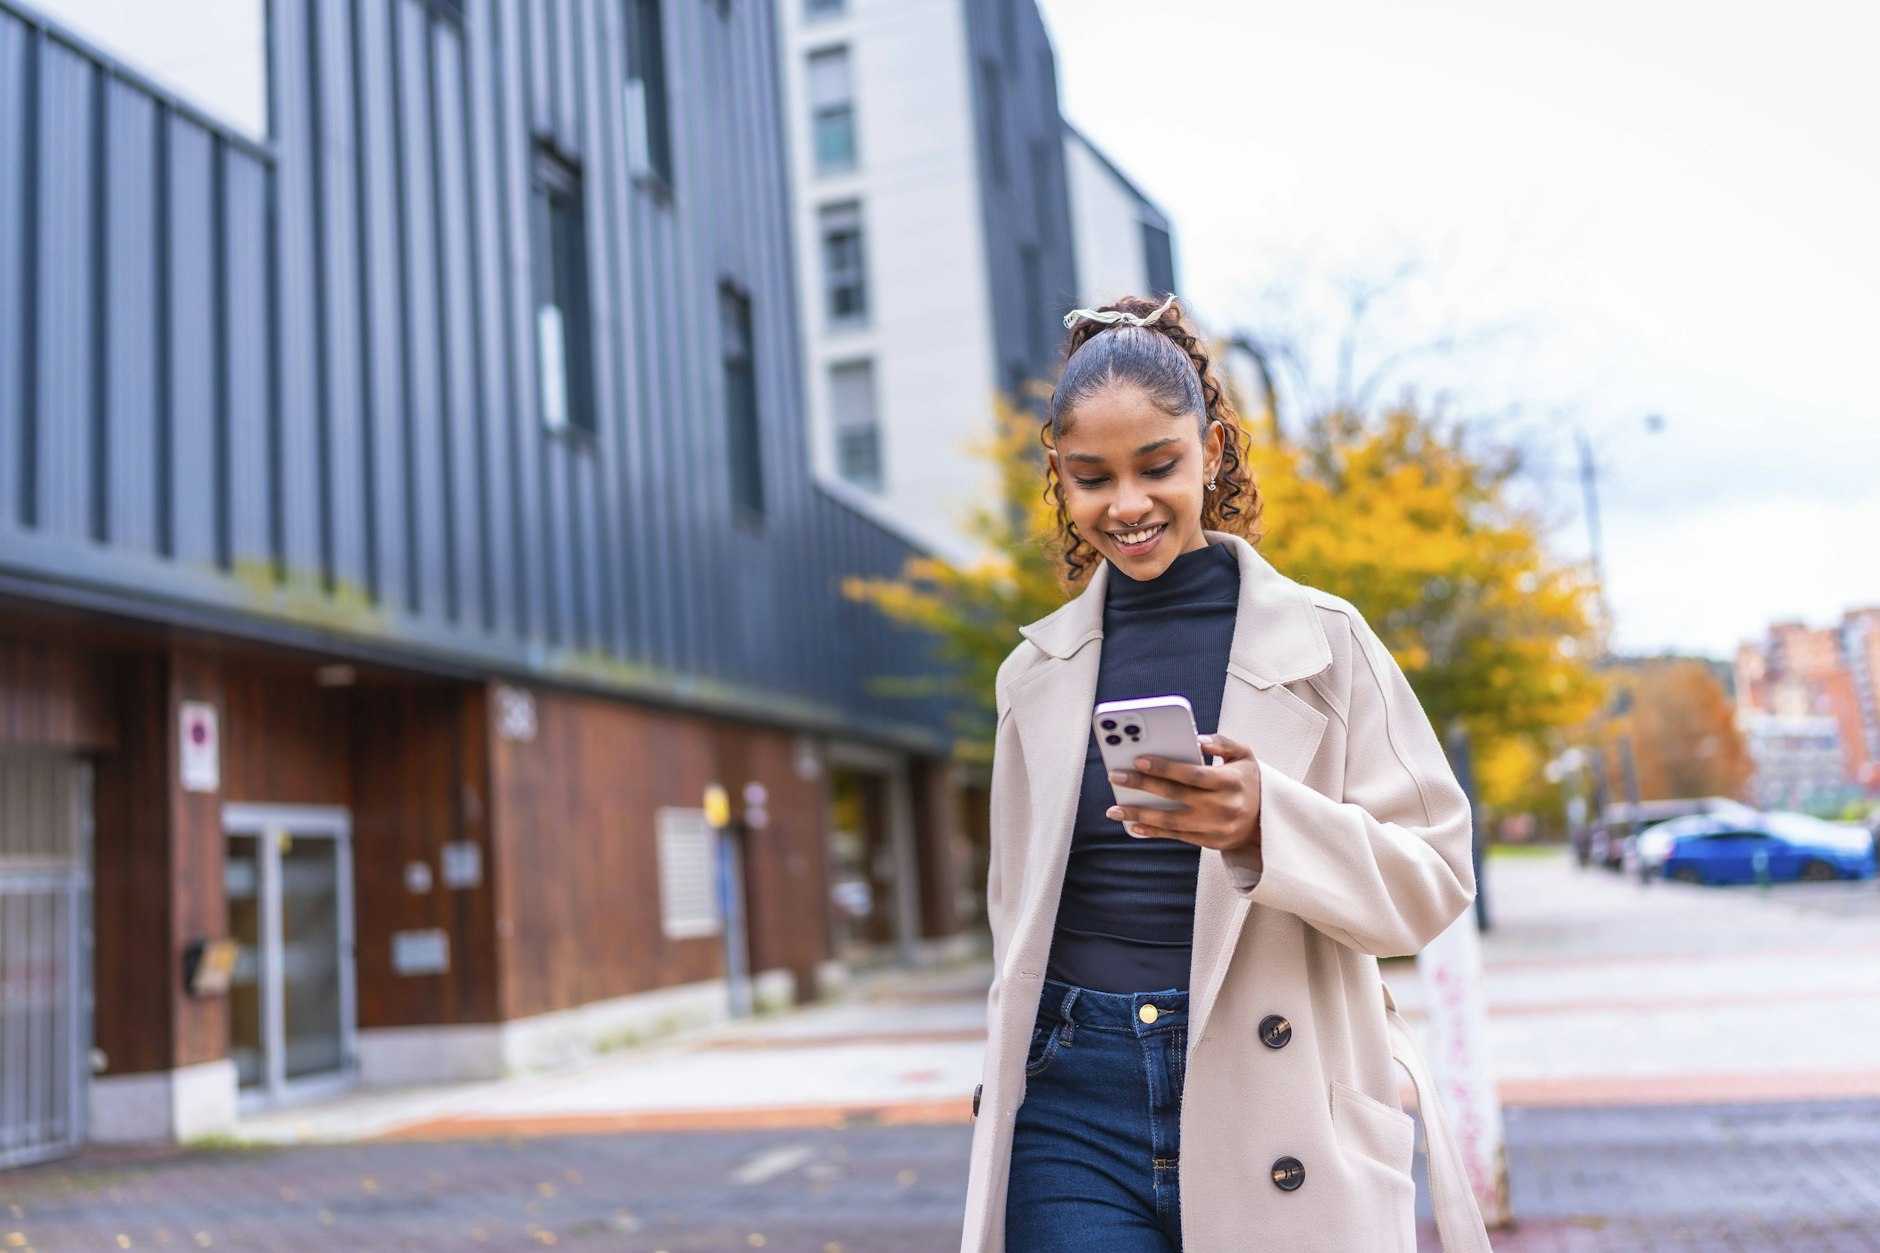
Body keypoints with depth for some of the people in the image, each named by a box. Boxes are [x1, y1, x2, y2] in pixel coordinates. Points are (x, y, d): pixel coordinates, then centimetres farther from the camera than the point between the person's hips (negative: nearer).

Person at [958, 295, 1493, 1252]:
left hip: (1276, 1101, -2)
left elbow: (1435, 876, -5)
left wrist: (1265, 824, -21)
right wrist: (1003, 1096, 15)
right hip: (1079, 1107, 2)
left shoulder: (1321, 641, -1)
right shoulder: (1038, 672, 8)